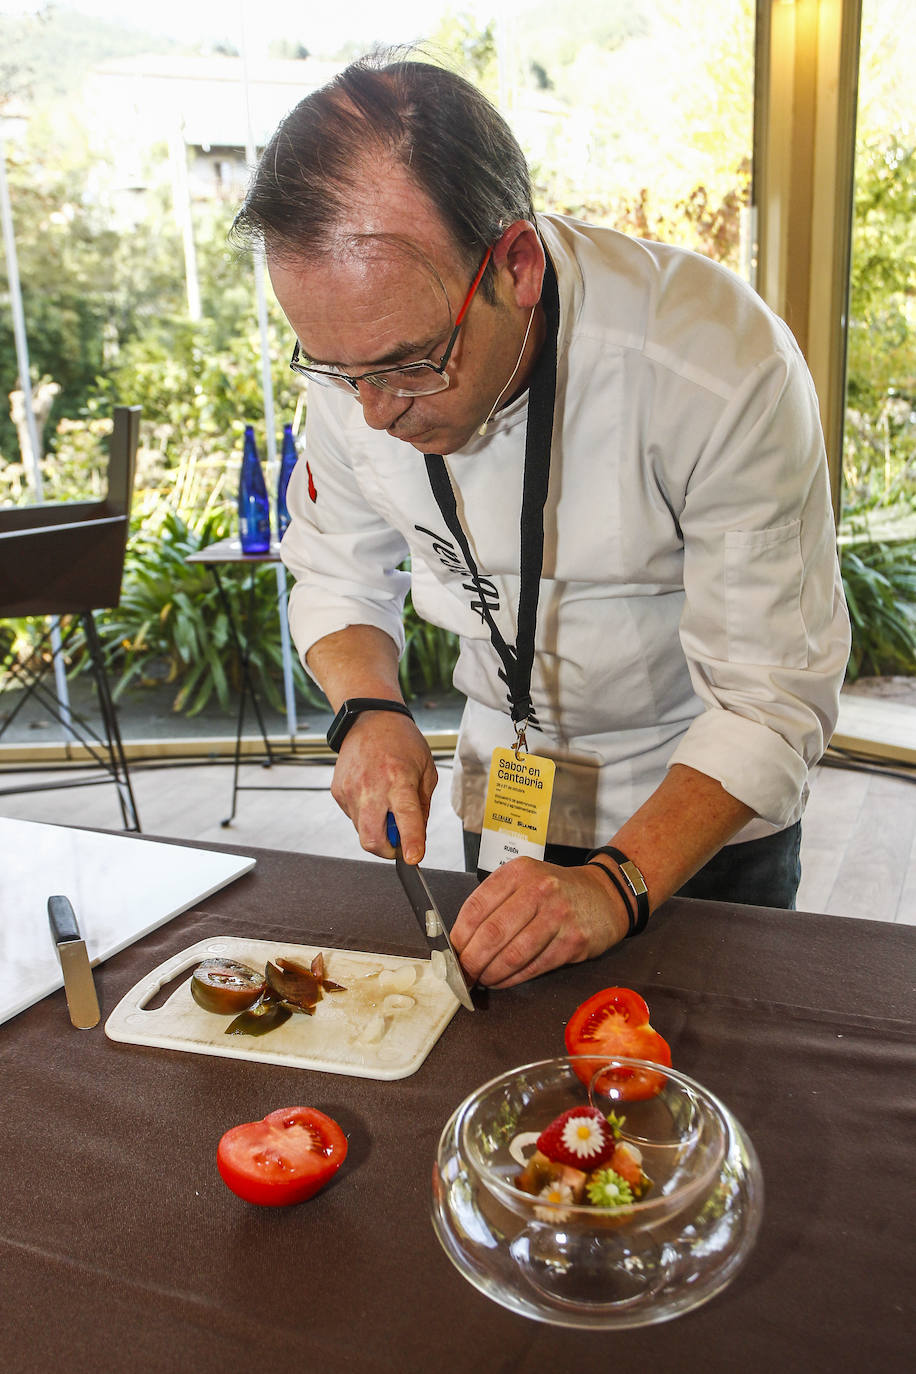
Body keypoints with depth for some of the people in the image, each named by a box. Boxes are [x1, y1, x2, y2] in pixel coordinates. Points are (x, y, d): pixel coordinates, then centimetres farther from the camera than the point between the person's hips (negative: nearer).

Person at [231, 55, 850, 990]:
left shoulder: (725, 367, -32)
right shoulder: (363, 346, -18)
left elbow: (771, 700, -27)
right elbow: (336, 576, -2)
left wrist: (616, 885, -37)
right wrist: (369, 710, -21)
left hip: (704, 809, -3)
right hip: (506, 781, 4)